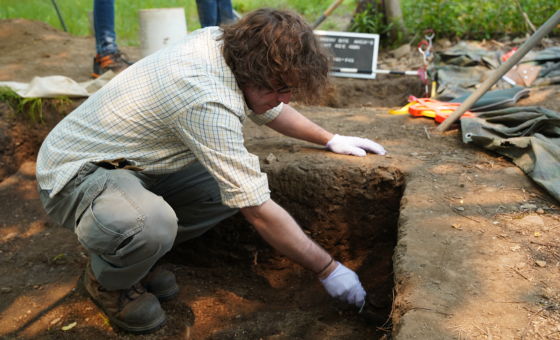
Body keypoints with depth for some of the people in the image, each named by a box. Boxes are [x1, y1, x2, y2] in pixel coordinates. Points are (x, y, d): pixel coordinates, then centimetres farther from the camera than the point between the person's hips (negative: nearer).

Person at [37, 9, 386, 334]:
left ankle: (141, 250, 11)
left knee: (235, 182, -5)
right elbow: (260, 212, -29)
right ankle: (108, 279, -2)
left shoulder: (217, 41, -7)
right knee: (151, 226, -39)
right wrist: (329, 269, -18)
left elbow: (270, 110, 13)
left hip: (132, 162, 9)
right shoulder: (208, 103, -34)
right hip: (75, 172, -8)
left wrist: (331, 139, 16)